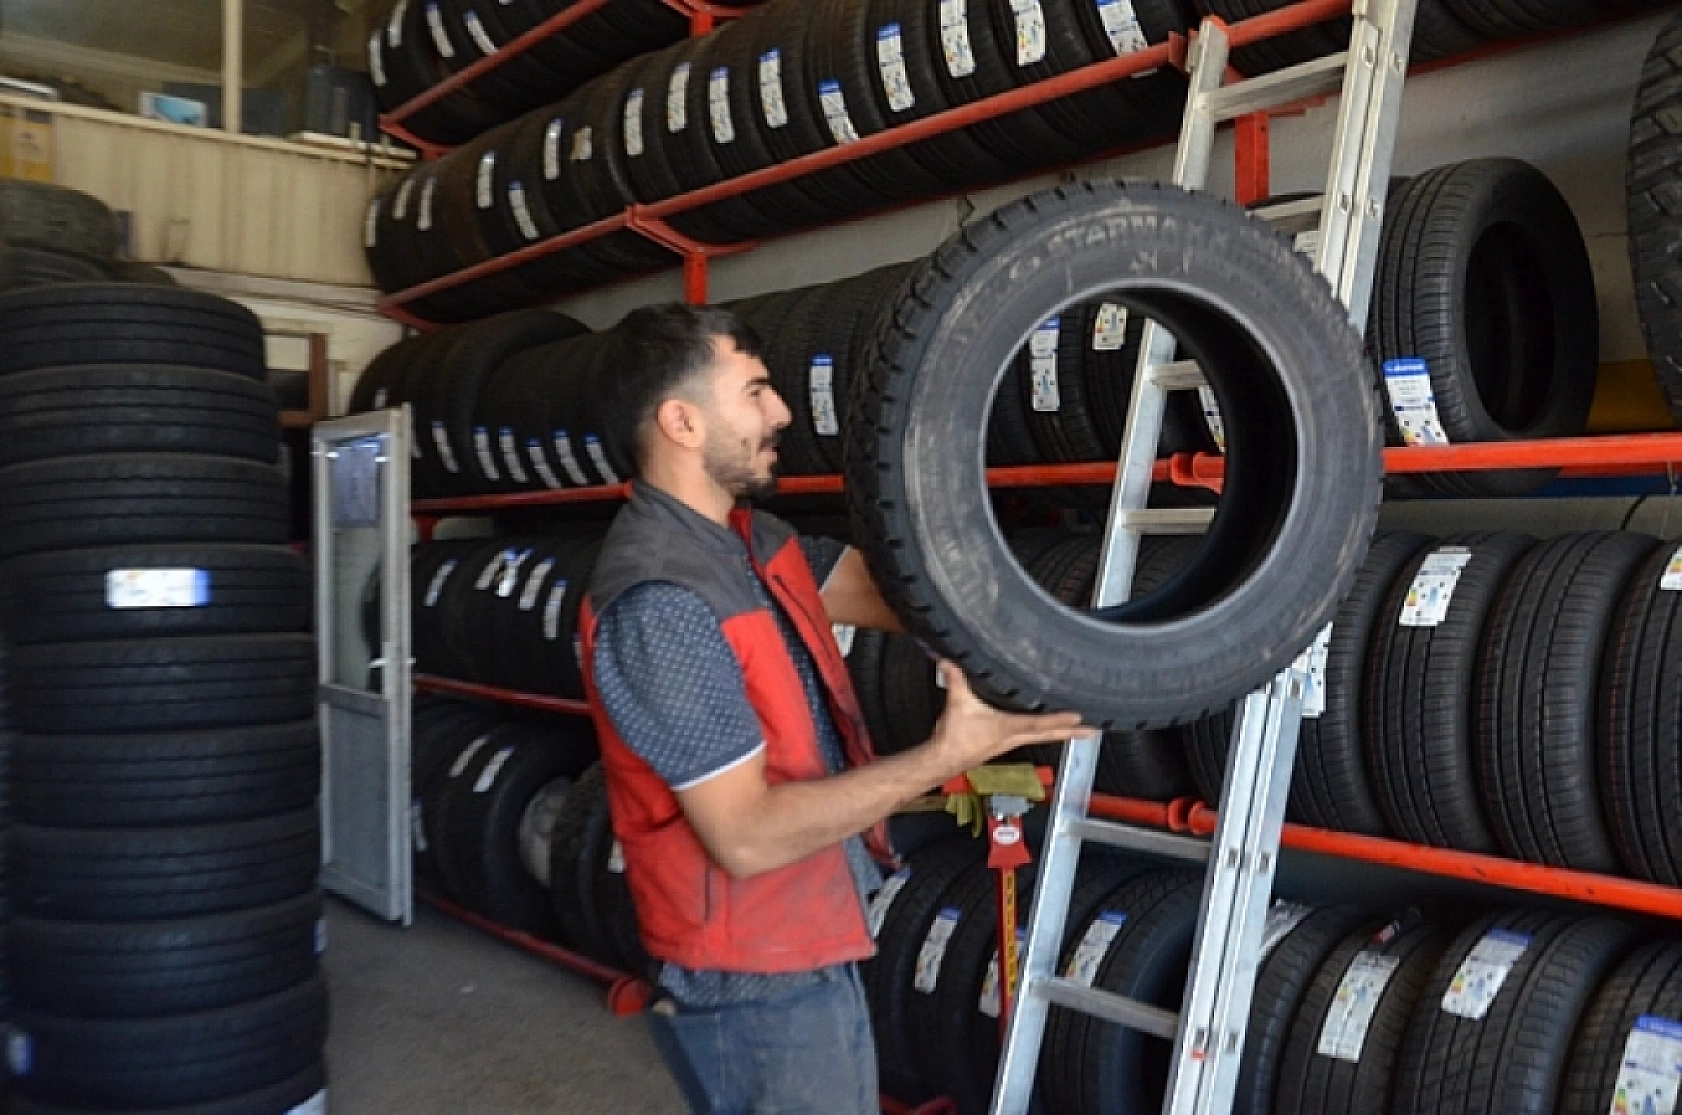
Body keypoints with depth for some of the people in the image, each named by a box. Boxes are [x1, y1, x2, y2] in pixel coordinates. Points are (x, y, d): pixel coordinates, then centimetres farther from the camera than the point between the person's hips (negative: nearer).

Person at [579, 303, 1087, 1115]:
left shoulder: (745, 538, 4)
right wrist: (945, 756, -27)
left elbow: (891, 595, -1)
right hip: (753, 980, -9)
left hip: (804, 947, 9)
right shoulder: (661, 603, -26)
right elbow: (748, 836, -27)